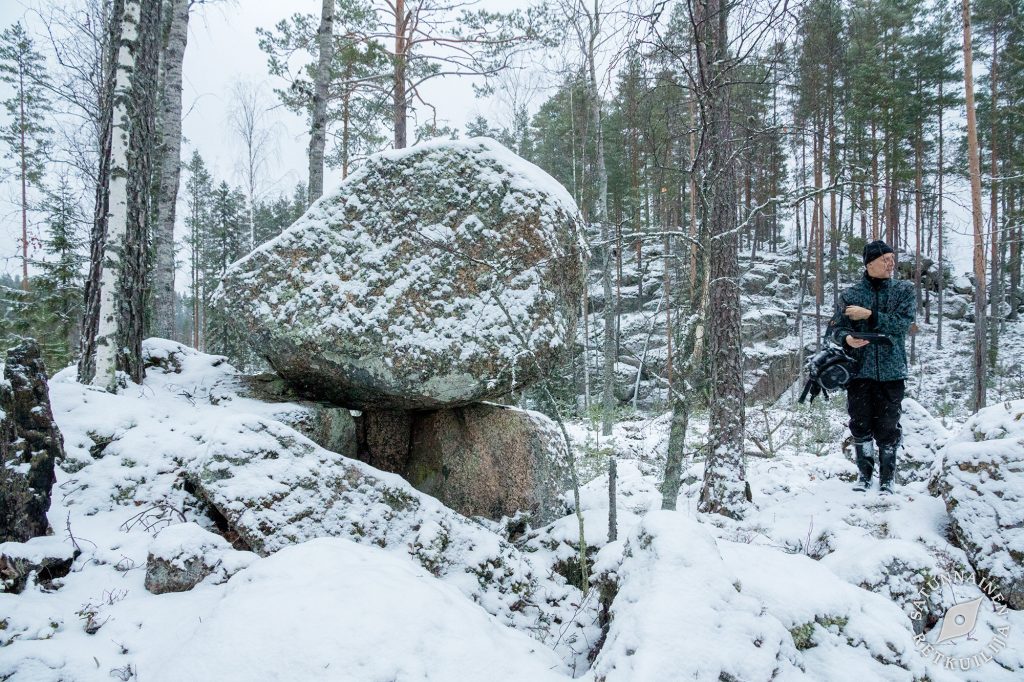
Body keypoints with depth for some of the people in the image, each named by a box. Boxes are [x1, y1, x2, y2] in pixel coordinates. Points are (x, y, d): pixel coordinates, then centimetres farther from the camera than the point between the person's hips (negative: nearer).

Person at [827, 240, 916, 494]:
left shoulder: (904, 290, 5)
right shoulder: (851, 295, 4)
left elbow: (904, 321, -10)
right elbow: (835, 328, -1)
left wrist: (870, 315, -16)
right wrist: (846, 338, -23)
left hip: (891, 370, 0)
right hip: (859, 371, 1)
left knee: (888, 426, 2)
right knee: (860, 425, 6)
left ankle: (887, 477, 15)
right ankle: (865, 473, 22)